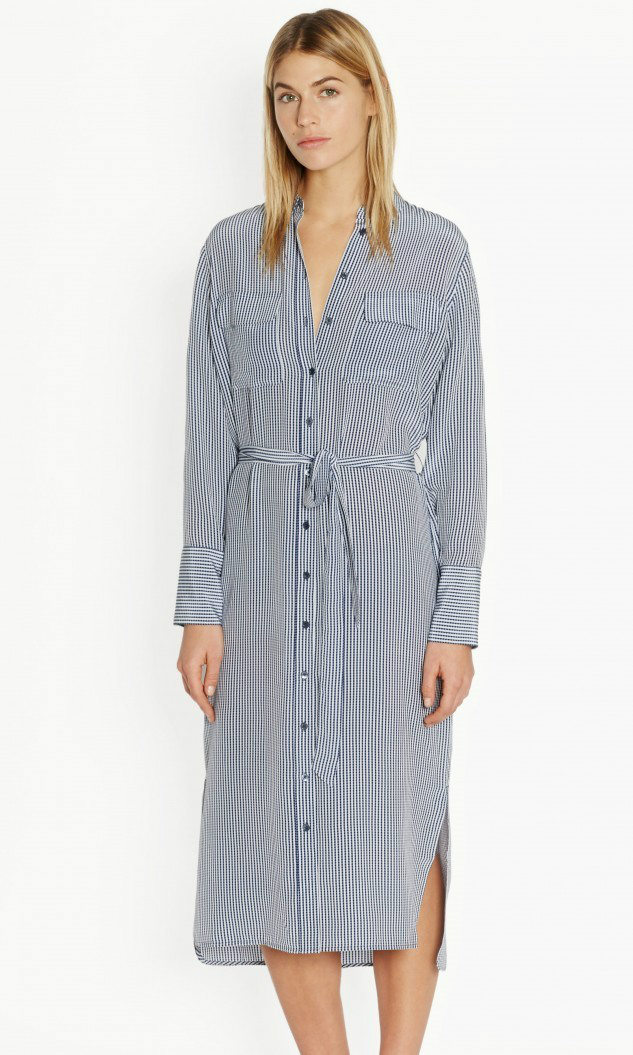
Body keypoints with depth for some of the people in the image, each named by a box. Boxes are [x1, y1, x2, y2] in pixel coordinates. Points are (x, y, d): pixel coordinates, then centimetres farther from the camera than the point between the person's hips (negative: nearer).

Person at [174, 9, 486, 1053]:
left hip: (388, 560, -2)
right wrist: (201, 604, -1)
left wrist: (457, 617, -5)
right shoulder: (235, 249, 6)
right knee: (280, 829, 5)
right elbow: (210, 434, 5)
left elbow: (459, 442, 0)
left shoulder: (435, 251, 1)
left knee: (397, 828, 2)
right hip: (264, 563, 2)